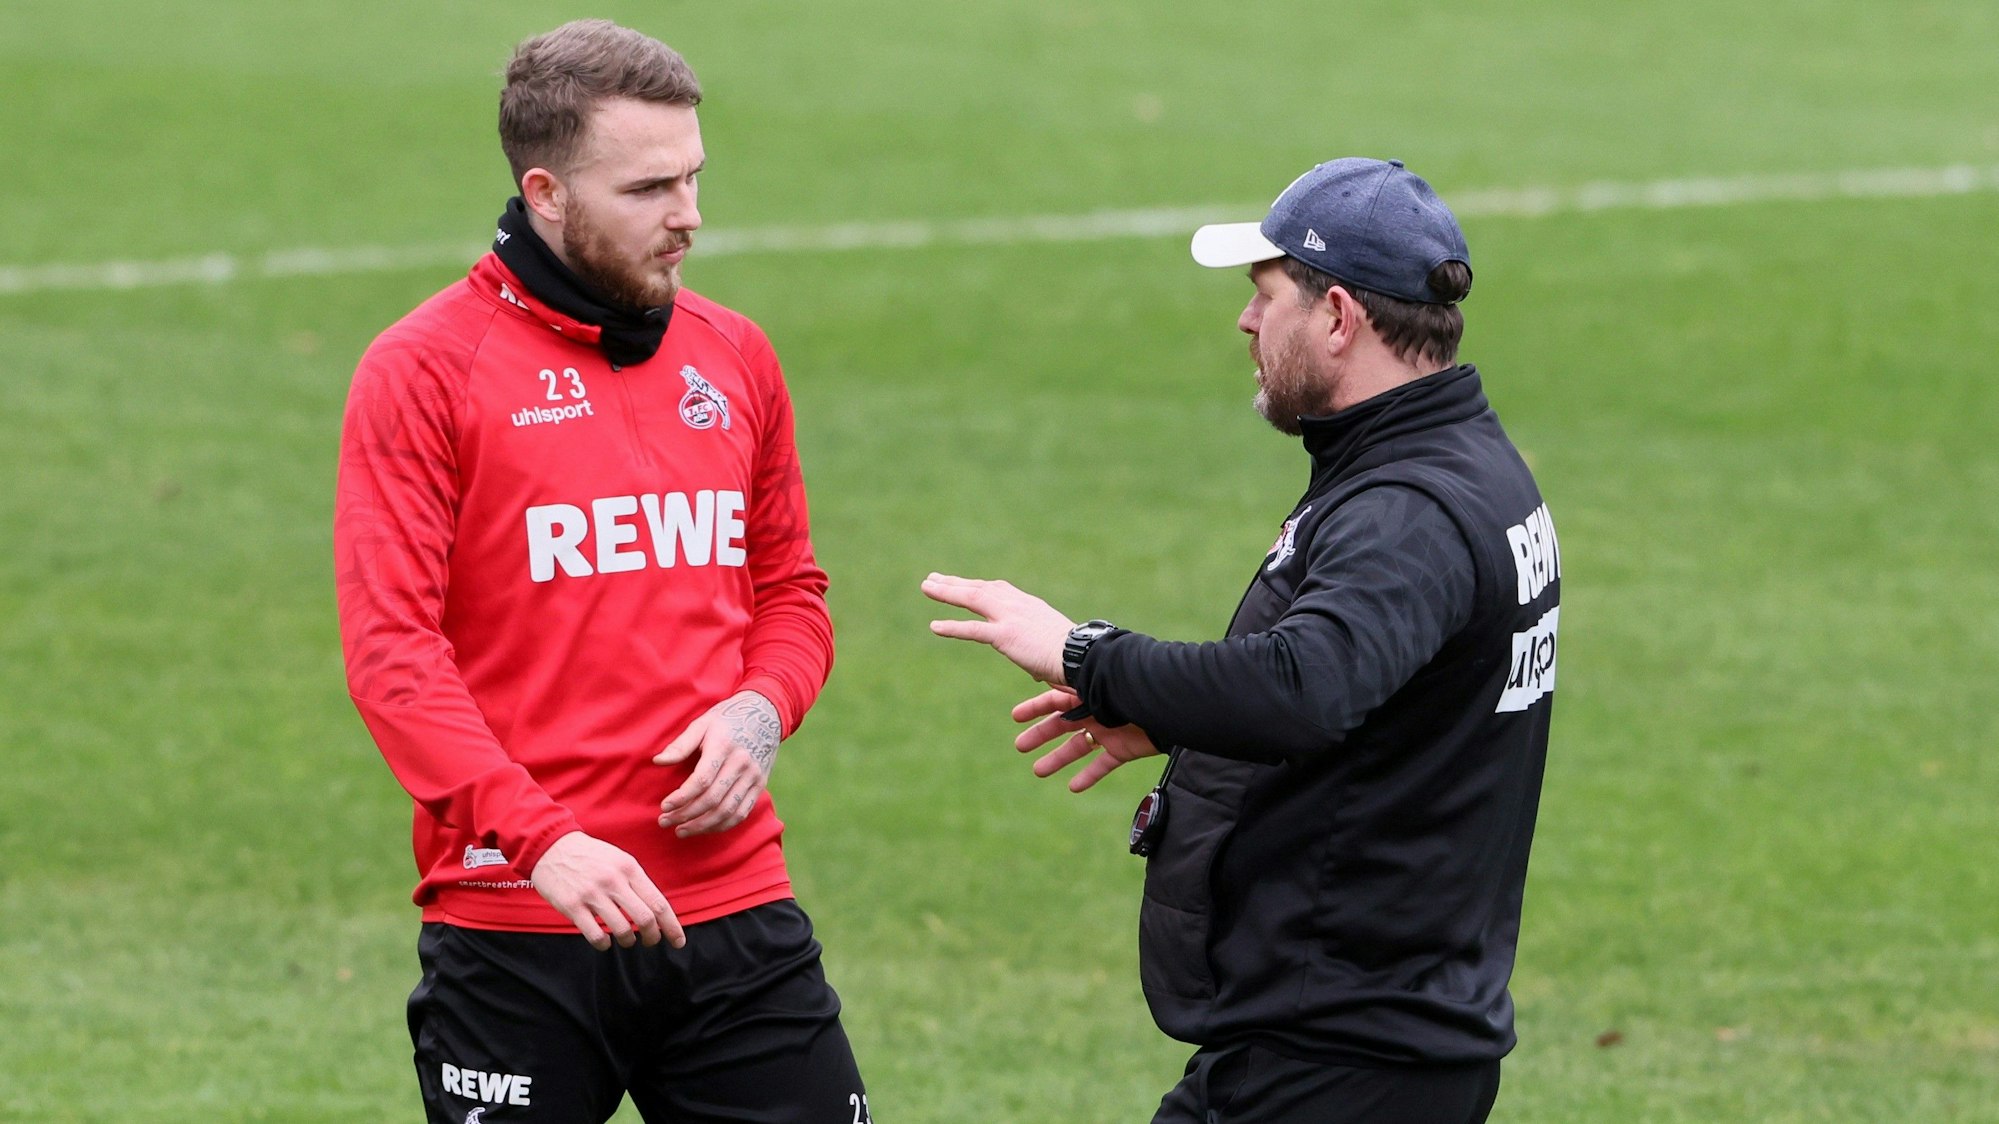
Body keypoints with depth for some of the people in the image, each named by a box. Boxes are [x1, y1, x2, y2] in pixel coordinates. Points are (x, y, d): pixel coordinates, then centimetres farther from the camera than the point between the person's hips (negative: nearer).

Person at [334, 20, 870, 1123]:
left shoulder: (733, 357, 12)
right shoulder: (425, 369, -5)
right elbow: (392, 651, -11)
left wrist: (760, 713, -2)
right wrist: (543, 837, -23)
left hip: (736, 911, 4)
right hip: (514, 937, -4)